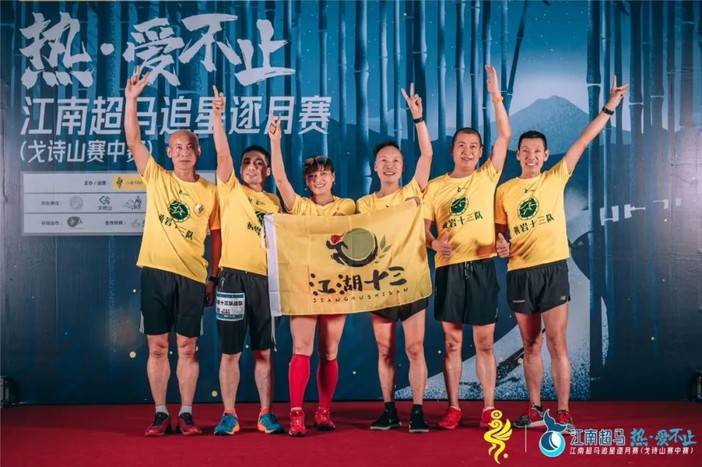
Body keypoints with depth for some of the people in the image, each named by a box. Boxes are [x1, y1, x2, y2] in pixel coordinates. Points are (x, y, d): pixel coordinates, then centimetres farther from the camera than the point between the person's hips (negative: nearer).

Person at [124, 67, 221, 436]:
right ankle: (160, 413, 14)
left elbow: (216, 236, 8)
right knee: (157, 346, 4)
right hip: (156, 271, 1)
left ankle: (186, 413, 13)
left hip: (192, 275, 0)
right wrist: (131, 99, -8)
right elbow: (133, 140, -1)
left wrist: (214, 277, 3)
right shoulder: (155, 178, 6)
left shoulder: (209, 192, 6)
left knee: (187, 347, 3)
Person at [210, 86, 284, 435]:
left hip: (265, 279, 3)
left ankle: (266, 414, 15)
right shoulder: (231, 190, 5)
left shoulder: (273, 202, 15)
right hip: (234, 276, -3)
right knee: (230, 351, 2)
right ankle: (229, 415, 11)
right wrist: (217, 115, -17)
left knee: (264, 351, 7)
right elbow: (222, 153, -7)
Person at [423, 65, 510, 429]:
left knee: (484, 342, 3)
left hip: (481, 266, -1)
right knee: (452, 342, 6)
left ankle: (488, 408, 12)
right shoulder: (436, 186, 7)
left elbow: (505, 135, -2)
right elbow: (423, 229, 7)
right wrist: (435, 244, -15)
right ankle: (453, 408, 15)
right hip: (449, 268, 1)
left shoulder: (487, 177, 6)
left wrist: (495, 94, -7)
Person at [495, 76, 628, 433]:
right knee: (531, 345, 10)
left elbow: (584, 141, 1)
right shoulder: (504, 191, 8)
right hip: (519, 272, 2)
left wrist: (609, 108, -3)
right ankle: (535, 409, 18)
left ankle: (563, 412, 2)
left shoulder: (556, 179, 5)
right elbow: (500, 232, 15)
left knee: (557, 343, -3)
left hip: (553, 268, -2)